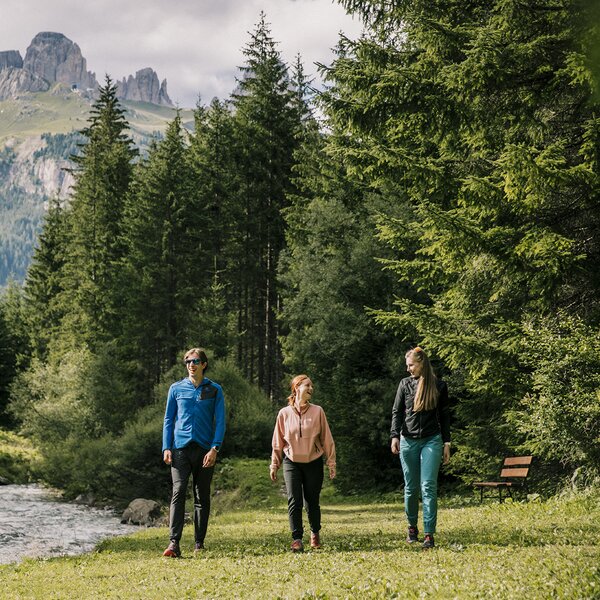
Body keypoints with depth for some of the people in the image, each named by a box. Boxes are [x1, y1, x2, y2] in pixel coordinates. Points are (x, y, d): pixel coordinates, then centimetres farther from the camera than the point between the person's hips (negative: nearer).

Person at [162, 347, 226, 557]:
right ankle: (174, 543, -20)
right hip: (181, 447, 0)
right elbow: (168, 420, 11)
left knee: (202, 496, 7)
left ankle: (199, 543, 14)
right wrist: (166, 448, 0)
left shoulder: (215, 390, 6)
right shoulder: (176, 389, 9)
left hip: (205, 449, 1)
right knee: (178, 492, -13)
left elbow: (220, 421, 2)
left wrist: (214, 448, -10)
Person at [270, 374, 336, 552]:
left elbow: (327, 439, 1)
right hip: (291, 463, 0)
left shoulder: (317, 412, -3)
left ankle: (315, 532, 32)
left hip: (314, 463, 0)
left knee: (312, 502, 7)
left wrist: (331, 463, 1)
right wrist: (274, 465, 8)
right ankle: (297, 539, -9)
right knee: (294, 501, -11)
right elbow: (278, 441, 6)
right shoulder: (284, 413, -1)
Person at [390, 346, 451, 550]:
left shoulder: (439, 386, 3)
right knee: (411, 488, 6)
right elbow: (396, 412, 4)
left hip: (431, 441, -2)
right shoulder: (405, 384, 6)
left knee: (428, 487, -10)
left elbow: (444, 416, 8)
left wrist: (446, 442, 5)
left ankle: (429, 534, -11)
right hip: (408, 441, 2)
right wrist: (394, 436, -10)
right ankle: (412, 527, 24)